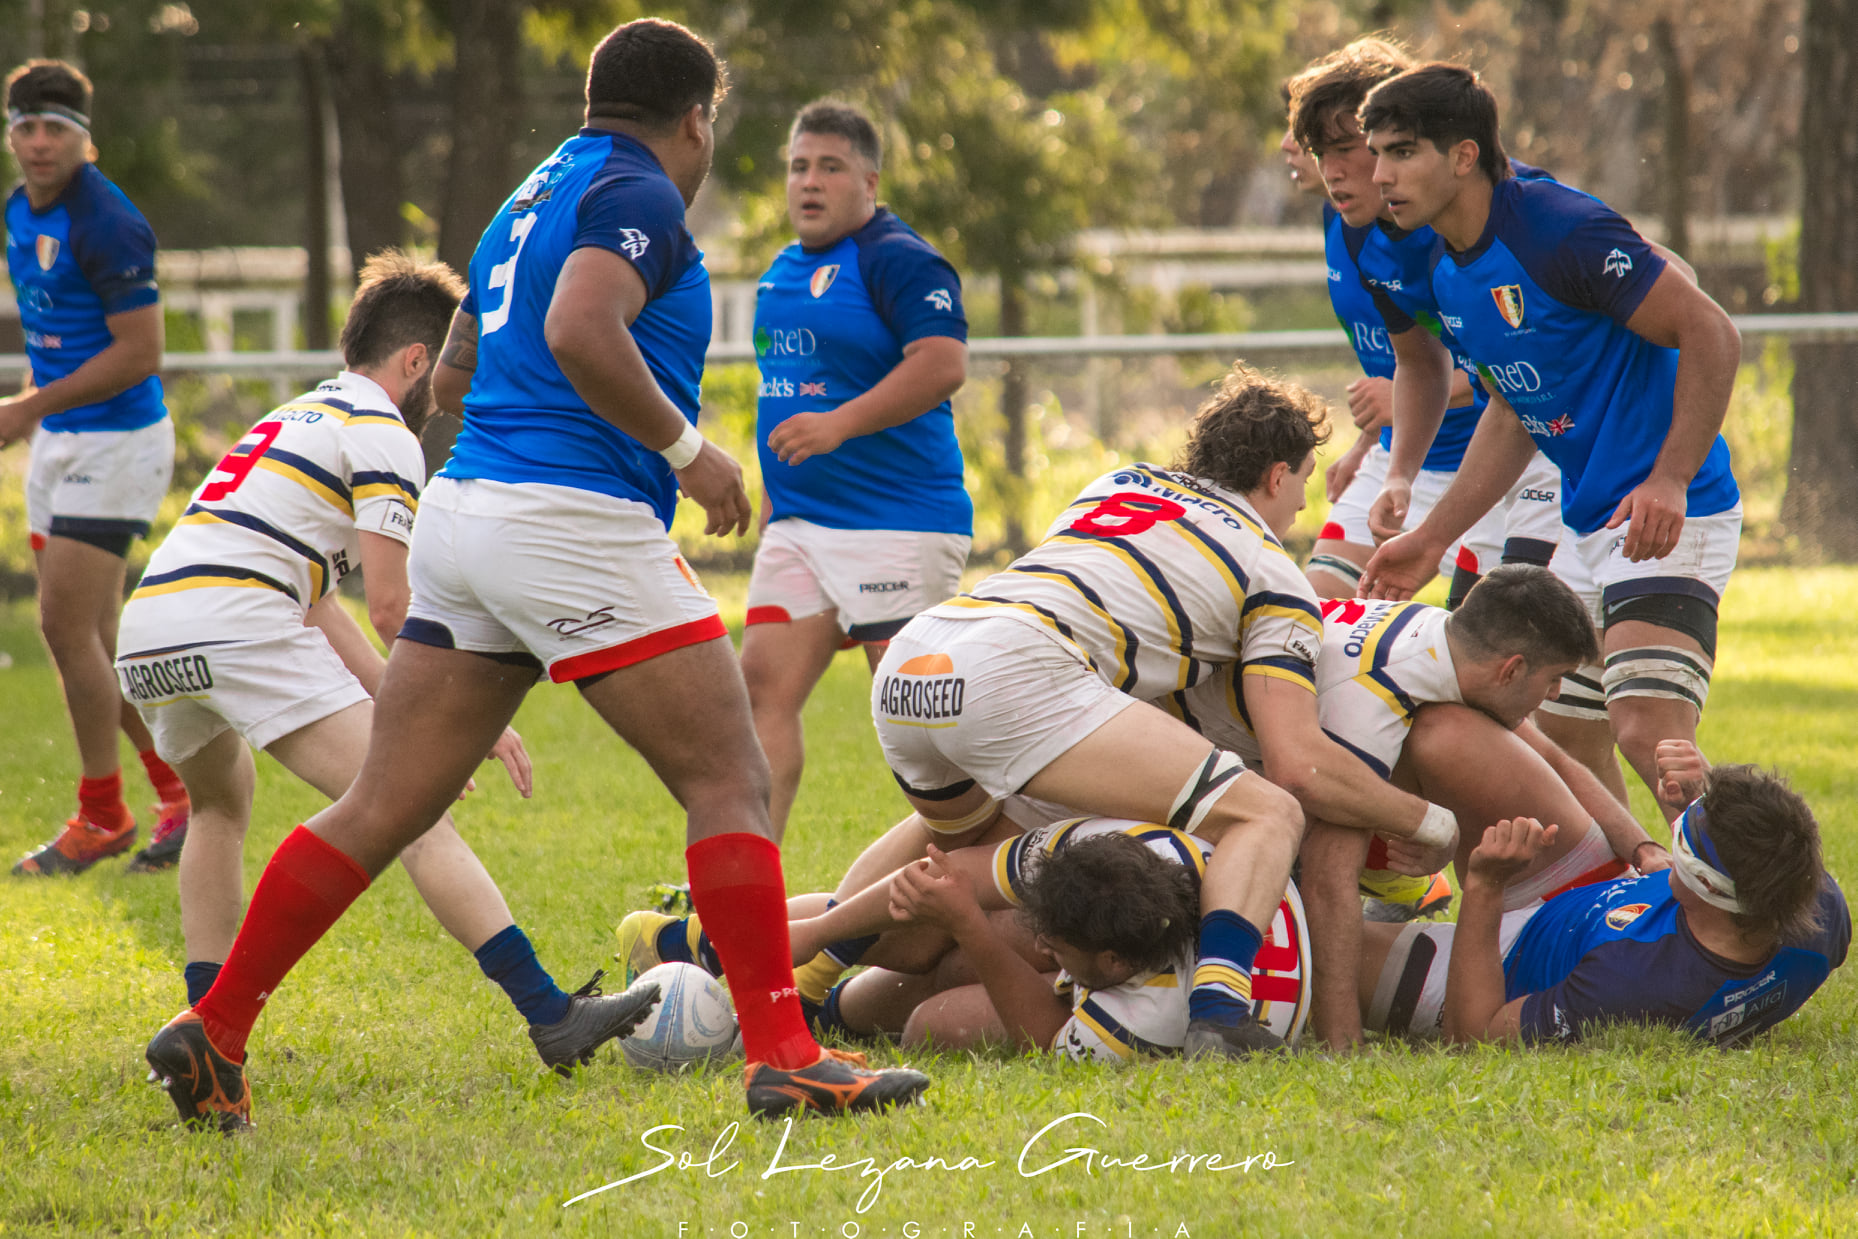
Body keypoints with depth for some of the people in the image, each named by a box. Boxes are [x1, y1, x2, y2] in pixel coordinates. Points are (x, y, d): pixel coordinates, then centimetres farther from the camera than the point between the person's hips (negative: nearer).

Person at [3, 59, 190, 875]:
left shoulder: (106, 224, -19)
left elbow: (140, 353, -21)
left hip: (115, 441, -9)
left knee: (69, 627, -9)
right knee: (82, 634, 9)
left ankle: (102, 816, 2)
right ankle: (179, 788, 19)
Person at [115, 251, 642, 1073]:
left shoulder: (296, 419, 31)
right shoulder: (381, 433, 5)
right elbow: (390, 608, -3)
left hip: (145, 634, 8)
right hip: (238, 626, -8)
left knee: (220, 806, 33)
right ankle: (550, 1016, -17)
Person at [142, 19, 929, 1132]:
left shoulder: (533, 197, 23)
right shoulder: (638, 195, -4)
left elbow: (454, 376, 32)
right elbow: (579, 332, -22)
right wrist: (684, 445, -12)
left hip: (464, 505, 9)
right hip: (576, 524, -9)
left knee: (382, 809, 9)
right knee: (731, 783, -4)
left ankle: (215, 1030, 7)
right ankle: (782, 1056, -11)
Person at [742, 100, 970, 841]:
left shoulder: (898, 260, -10)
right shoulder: (784, 272, 18)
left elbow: (944, 362, -24)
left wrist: (839, 424, -30)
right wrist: (770, 499, 29)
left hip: (899, 522, -9)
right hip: (800, 524, 9)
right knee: (763, 690, 2)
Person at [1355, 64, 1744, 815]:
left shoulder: (1563, 230, -18)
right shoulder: (1447, 269, 9)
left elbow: (1712, 336, -17)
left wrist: (1670, 480, -25)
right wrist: (1430, 541, 17)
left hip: (1665, 518, -10)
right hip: (1586, 524, 10)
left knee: (1647, 733, -24)